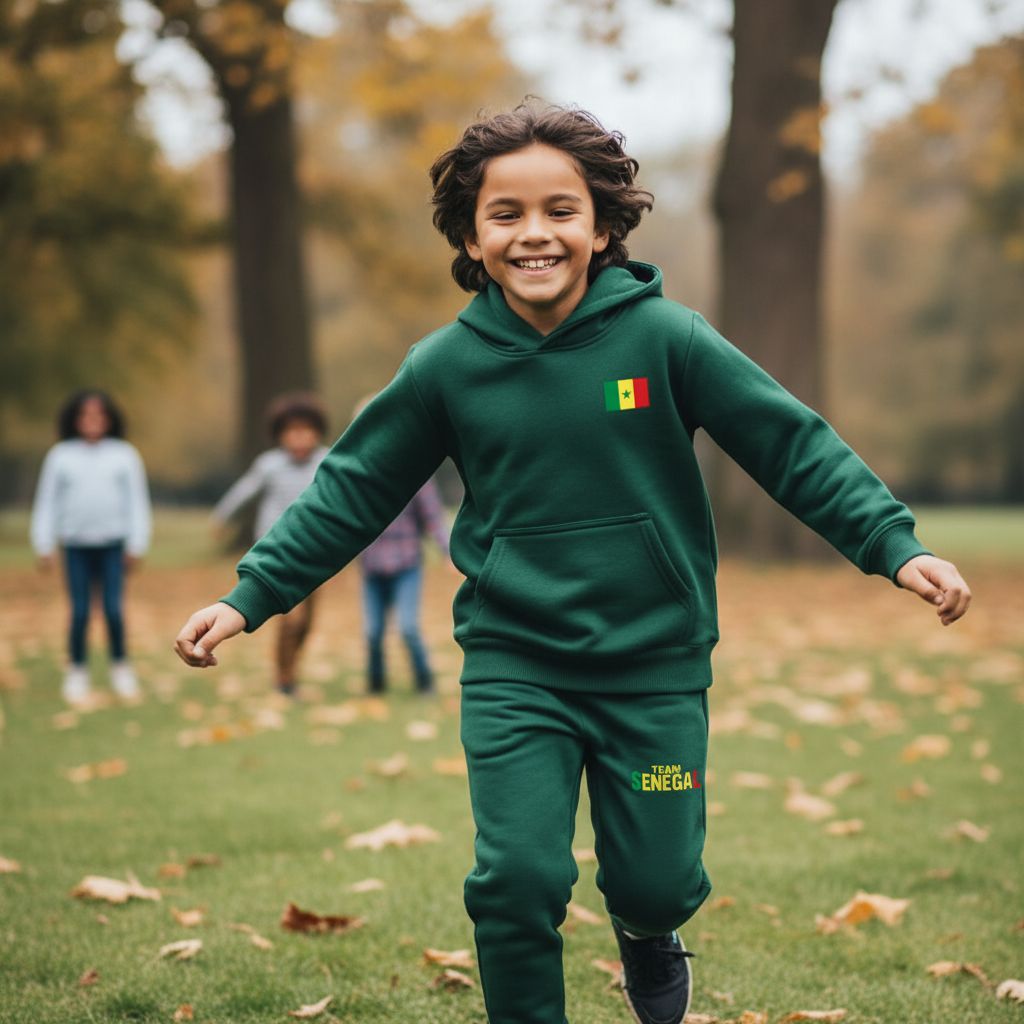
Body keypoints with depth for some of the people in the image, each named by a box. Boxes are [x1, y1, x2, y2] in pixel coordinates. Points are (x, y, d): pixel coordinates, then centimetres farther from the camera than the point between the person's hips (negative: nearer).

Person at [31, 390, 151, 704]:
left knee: (114, 610, -7)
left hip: (112, 544, 0)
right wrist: (44, 547, 3)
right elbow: (47, 502, 7)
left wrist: (136, 546, 0)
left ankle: (120, 668, 10)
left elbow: (137, 502, 5)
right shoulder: (60, 456, 5)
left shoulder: (125, 455, 4)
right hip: (76, 545, 0)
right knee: (79, 612, -2)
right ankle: (76, 672, 11)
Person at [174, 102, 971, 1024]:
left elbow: (794, 444, -6)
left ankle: (646, 927, 44)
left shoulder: (664, 335, -9)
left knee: (657, 881, 6)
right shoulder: (446, 366, -4)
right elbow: (351, 492, 4)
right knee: (517, 880, -9)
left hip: (655, 666, 0)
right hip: (513, 668, 0)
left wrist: (895, 547, -16)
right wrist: (249, 598, -1)